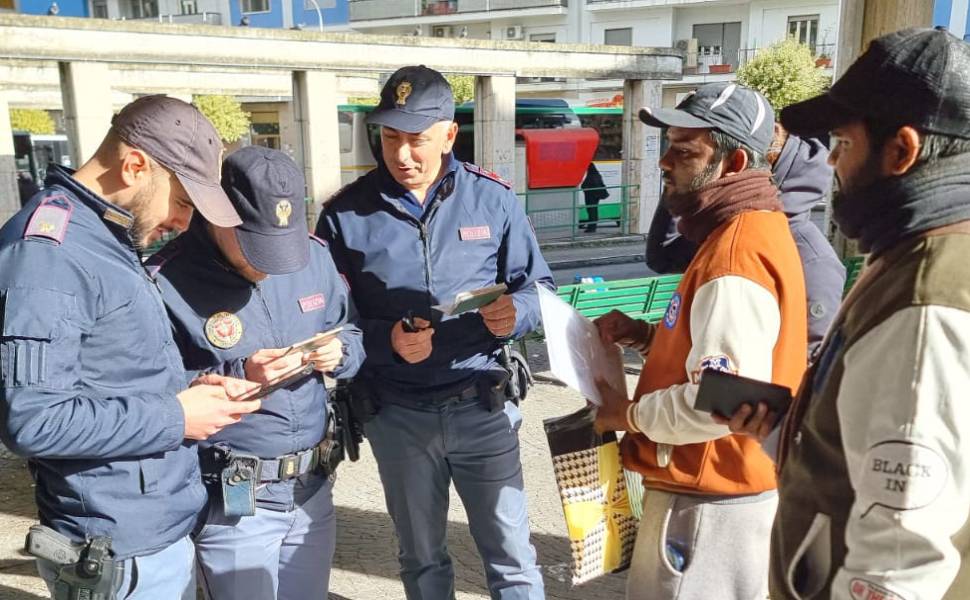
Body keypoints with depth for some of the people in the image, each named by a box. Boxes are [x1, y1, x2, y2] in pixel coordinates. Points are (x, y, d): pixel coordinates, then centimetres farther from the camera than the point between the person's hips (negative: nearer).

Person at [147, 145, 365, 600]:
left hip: (313, 488, 6)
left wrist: (339, 353, -11)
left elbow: (352, 331, 11)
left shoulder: (315, 255, 1)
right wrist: (238, 376, -27)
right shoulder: (167, 281, -16)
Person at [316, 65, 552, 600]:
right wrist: (384, 340, -21)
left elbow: (538, 286, 4)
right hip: (398, 416, 1)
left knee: (511, 555, 9)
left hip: (482, 406, 0)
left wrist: (516, 312, -19)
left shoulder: (491, 198, -3)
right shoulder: (345, 214, -5)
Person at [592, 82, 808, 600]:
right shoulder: (744, 230, 8)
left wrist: (629, 414, -16)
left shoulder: (735, 255, -26)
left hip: (712, 500, -10)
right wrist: (647, 335, 3)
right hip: (722, 484, 10)